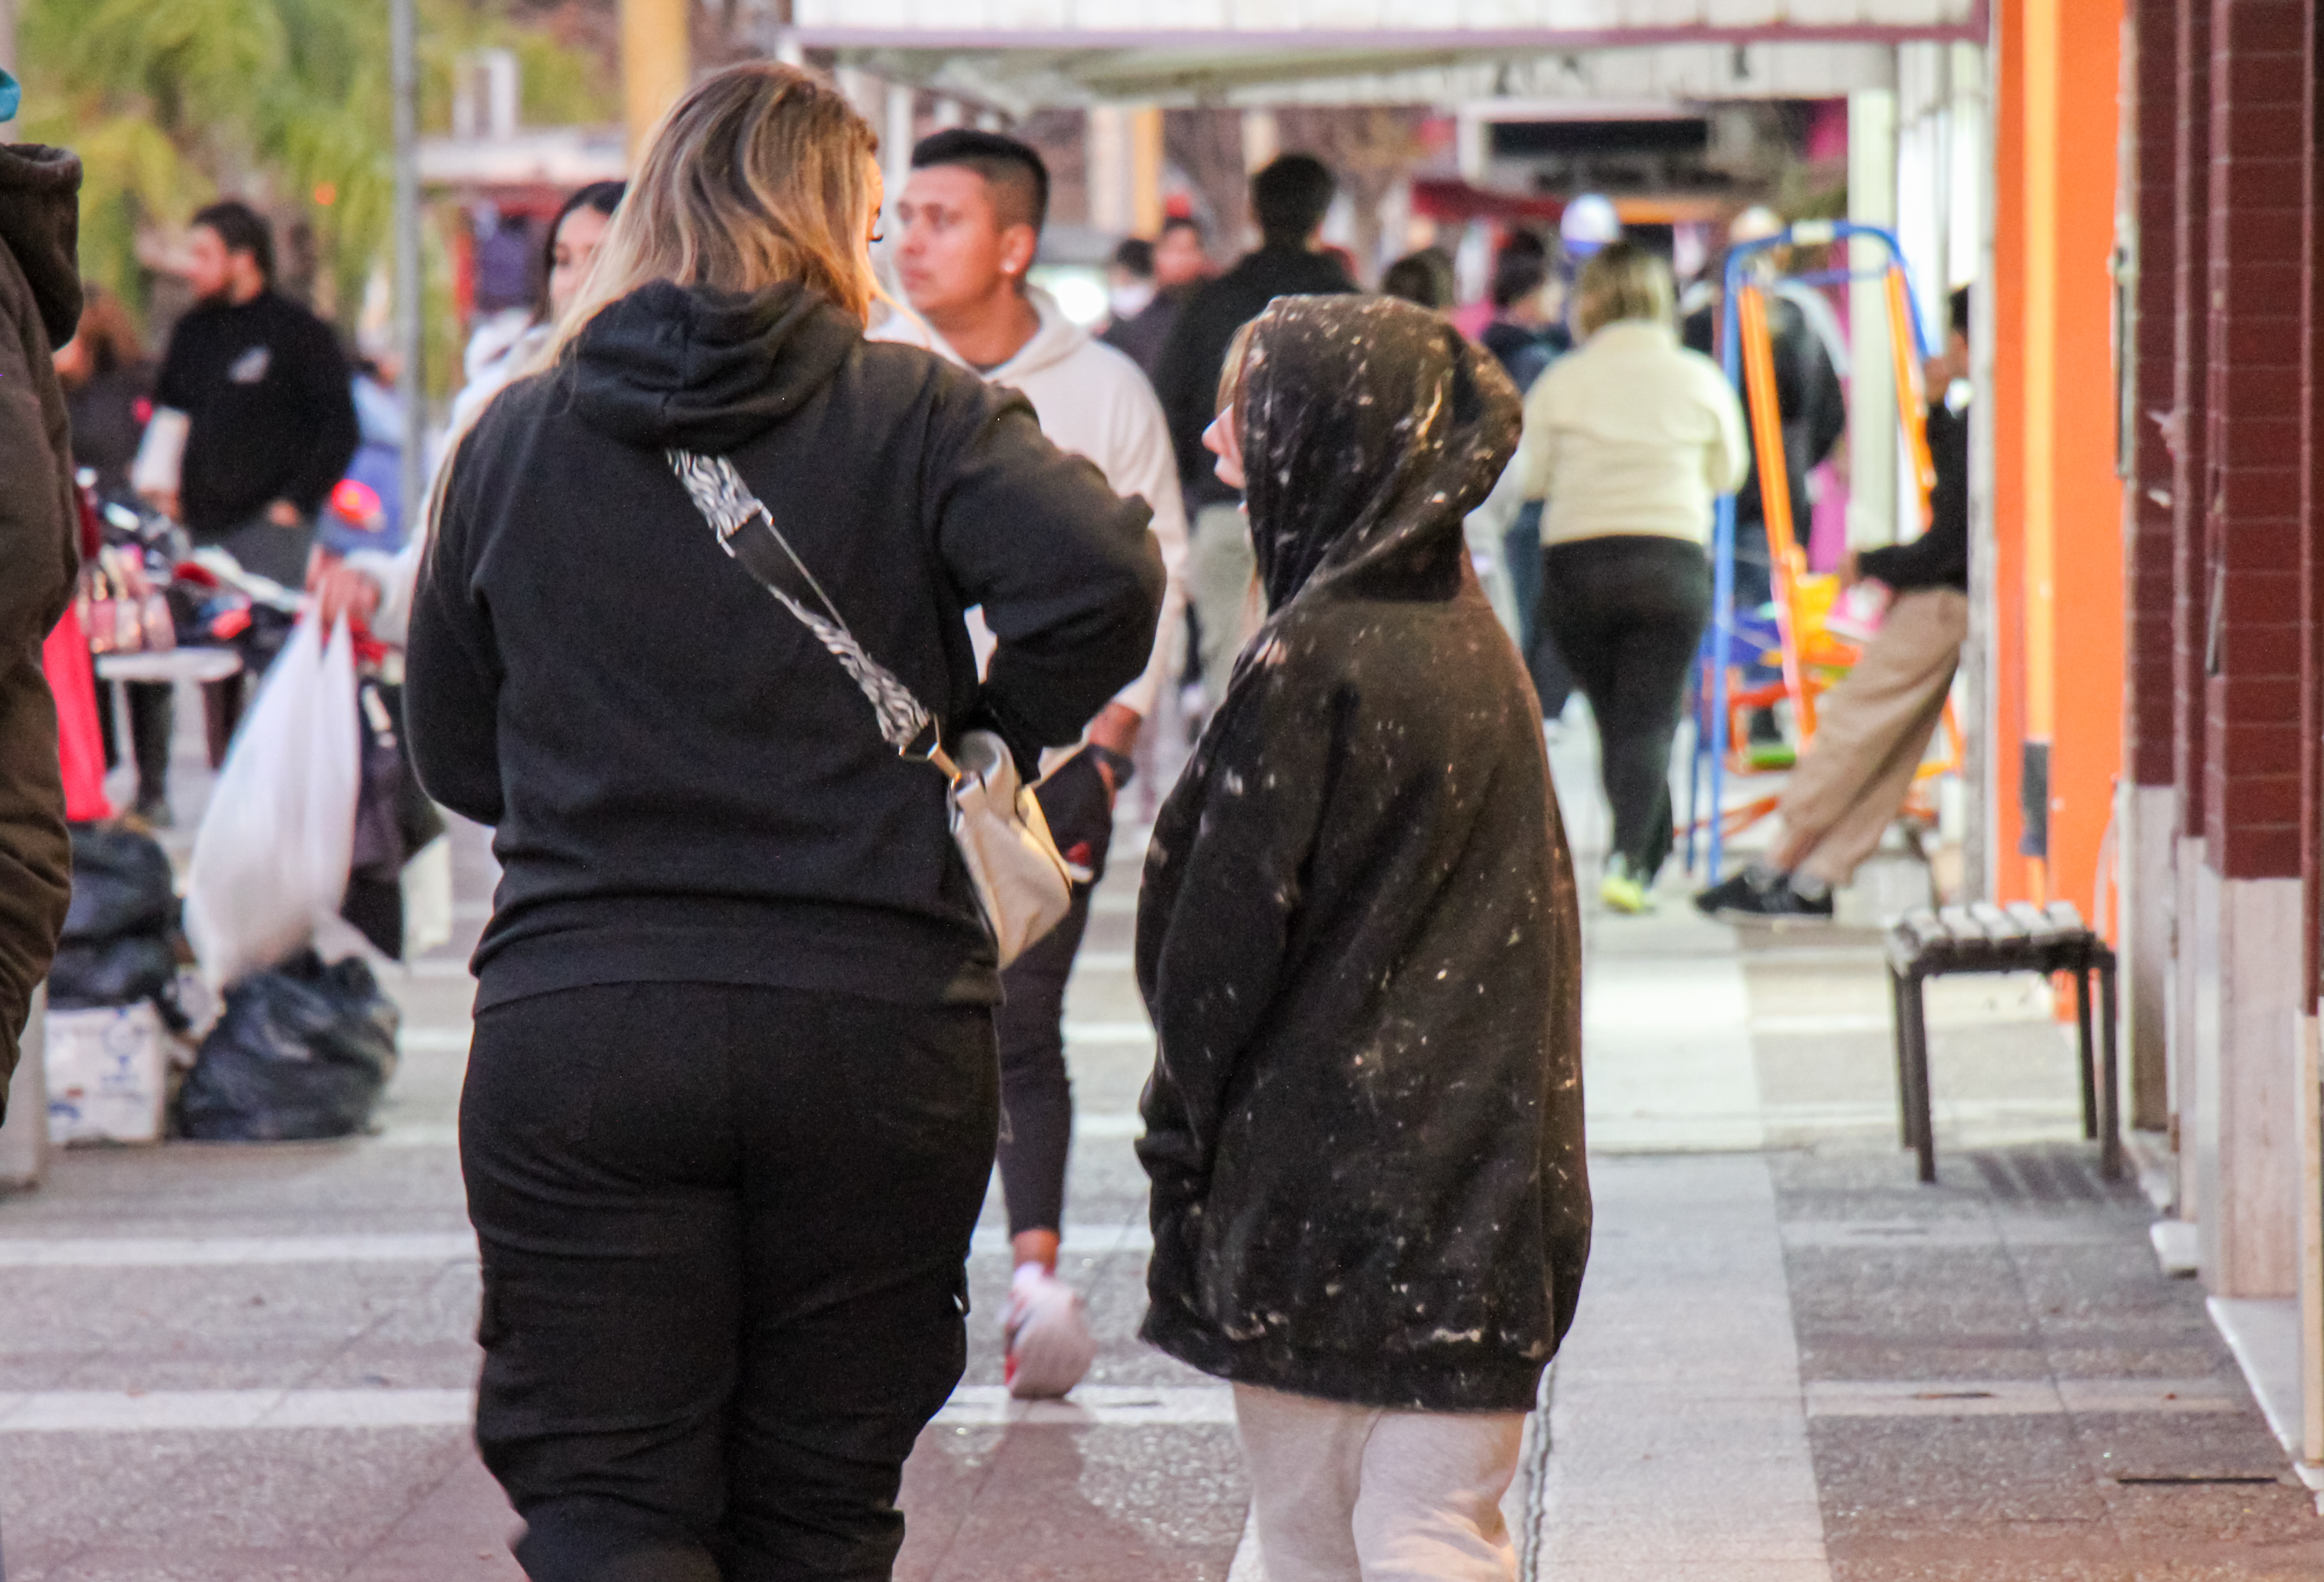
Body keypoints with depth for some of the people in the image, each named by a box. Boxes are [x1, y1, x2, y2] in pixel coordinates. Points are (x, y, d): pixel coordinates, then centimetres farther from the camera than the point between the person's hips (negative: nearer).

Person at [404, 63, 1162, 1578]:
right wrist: (988, 730, 0)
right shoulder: (917, 415, -2)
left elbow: (456, 757, 13)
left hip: (574, 1037, 1)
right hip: (876, 1034, 0)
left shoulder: (511, 440, 6)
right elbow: (1103, 576, -18)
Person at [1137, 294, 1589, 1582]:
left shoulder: (1312, 662, -14)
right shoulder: (1471, 643, 9)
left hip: (1317, 1179, -6)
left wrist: (1179, 1131, 1)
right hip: (1473, 1182, 6)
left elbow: (1231, 927, -12)